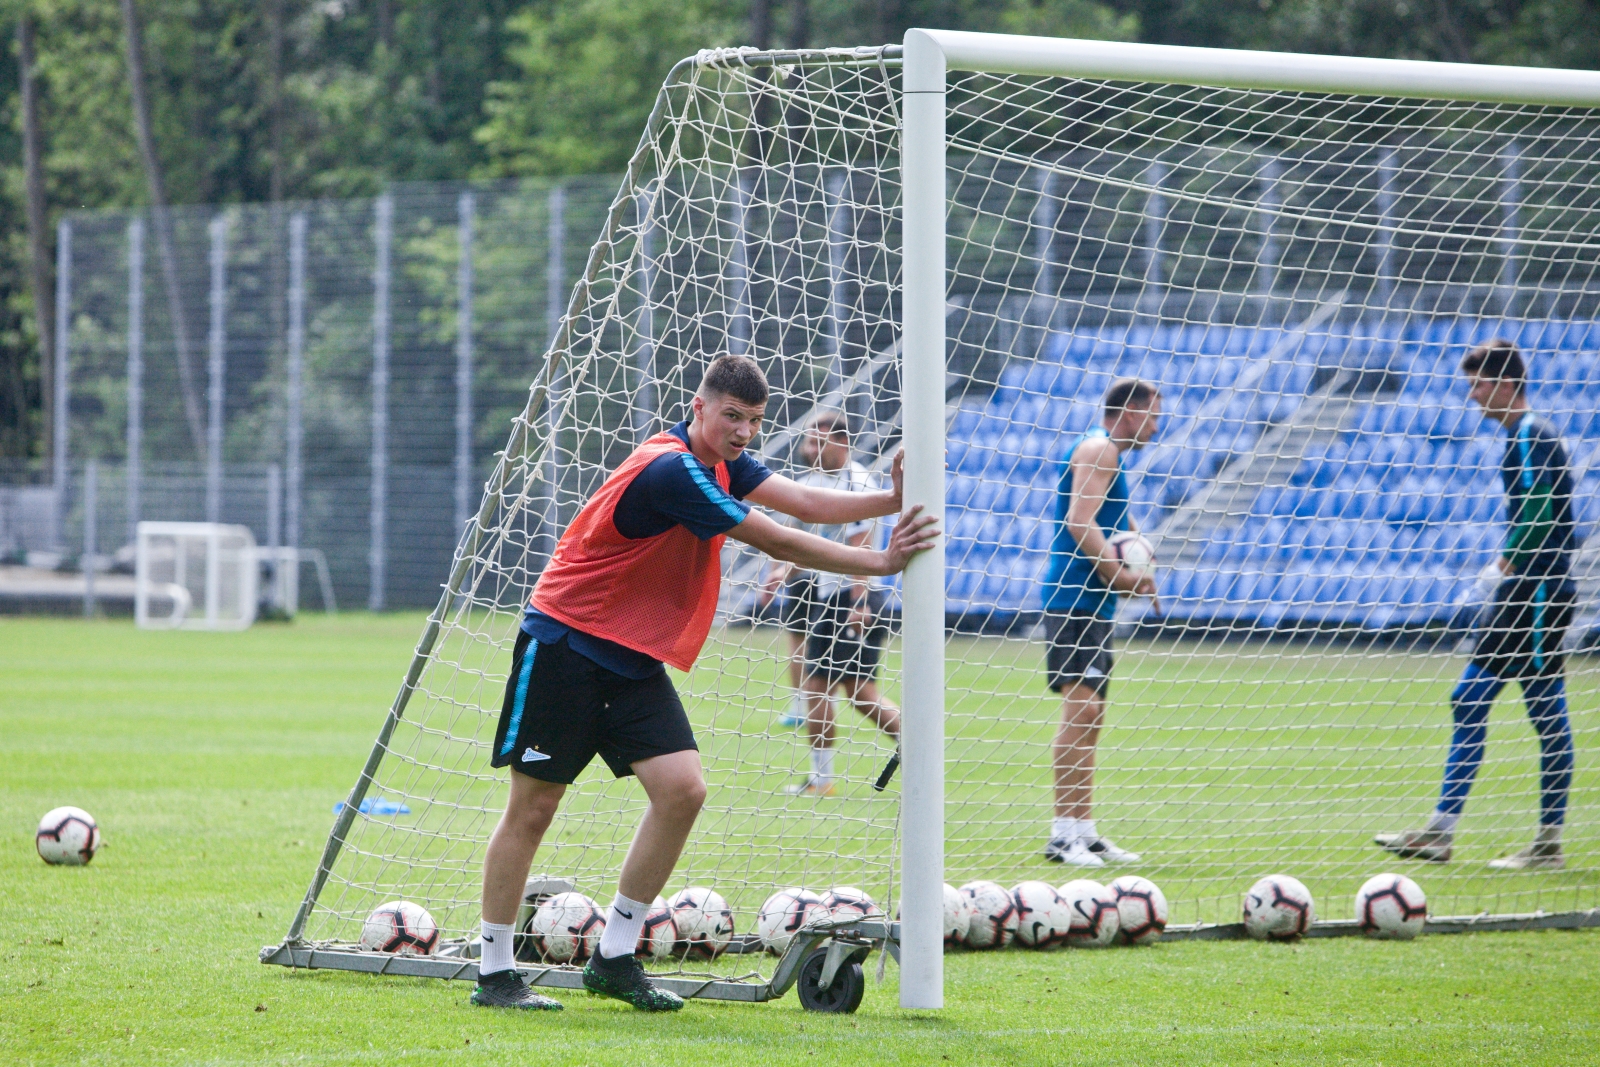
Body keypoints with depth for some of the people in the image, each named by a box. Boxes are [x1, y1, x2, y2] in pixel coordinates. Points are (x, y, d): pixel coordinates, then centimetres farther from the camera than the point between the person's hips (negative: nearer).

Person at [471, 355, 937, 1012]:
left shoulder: (719, 464, 6)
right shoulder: (673, 471, -24)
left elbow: (804, 502, -4)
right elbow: (777, 543, -21)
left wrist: (890, 500, -19)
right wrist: (880, 563, -16)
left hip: (633, 661, 9)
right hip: (565, 644, -9)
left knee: (682, 789, -7)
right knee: (533, 806, -3)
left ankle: (614, 959, 1)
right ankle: (493, 973, 5)